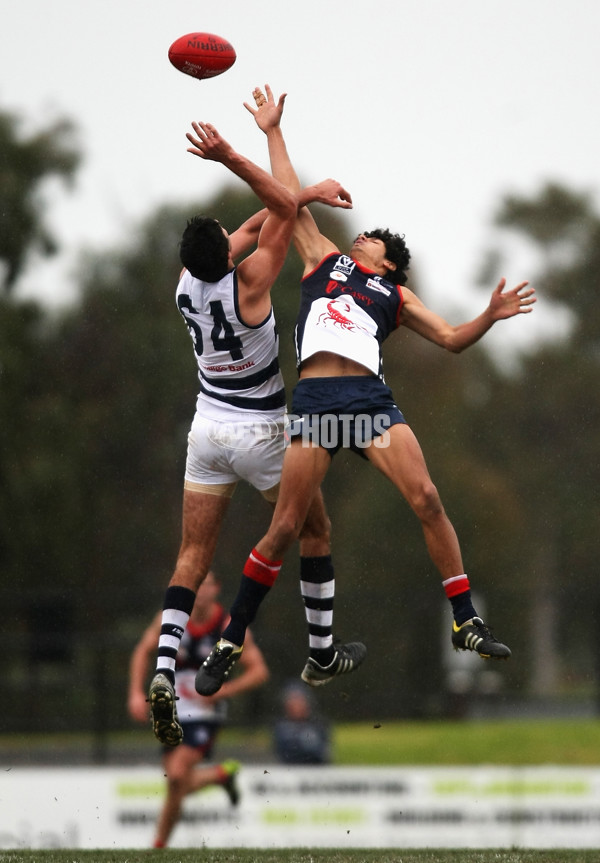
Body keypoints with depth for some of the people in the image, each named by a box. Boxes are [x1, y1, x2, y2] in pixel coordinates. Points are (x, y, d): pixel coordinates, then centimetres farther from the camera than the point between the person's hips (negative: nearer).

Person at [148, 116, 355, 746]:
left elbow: (263, 217, 8)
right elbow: (282, 211, -20)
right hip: (260, 434, -5)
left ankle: (163, 669, -16)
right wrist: (230, 159, -27)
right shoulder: (247, 284, -22)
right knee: (315, 530, 18)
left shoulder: (187, 283, -5)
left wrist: (310, 192, 11)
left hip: (208, 428, 5)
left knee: (192, 558, 2)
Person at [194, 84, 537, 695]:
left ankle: (466, 623, -6)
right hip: (315, 396, -1)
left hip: (370, 396, 1)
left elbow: (451, 339, 21)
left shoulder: (395, 296, 25)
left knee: (427, 500, -13)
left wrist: (490, 317, 4)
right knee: (285, 528, -5)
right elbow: (291, 198, 28)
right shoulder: (325, 259, 25)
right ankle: (231, 642, 4)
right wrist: (272, 132, 30)